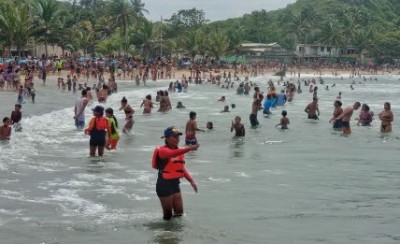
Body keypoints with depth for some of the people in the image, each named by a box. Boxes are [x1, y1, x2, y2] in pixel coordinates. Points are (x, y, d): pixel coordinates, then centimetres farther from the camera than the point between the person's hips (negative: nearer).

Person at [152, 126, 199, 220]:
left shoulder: (179, 152, 9)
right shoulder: (163, 150, -16)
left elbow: (182, 169, 19)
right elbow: (173, 153, -40)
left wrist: (191, 181, 6)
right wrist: (189, 148, -52)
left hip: (175, 184, 8)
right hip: (164, 185, -7)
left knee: (179, 213, 10)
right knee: (168, 214, 1)